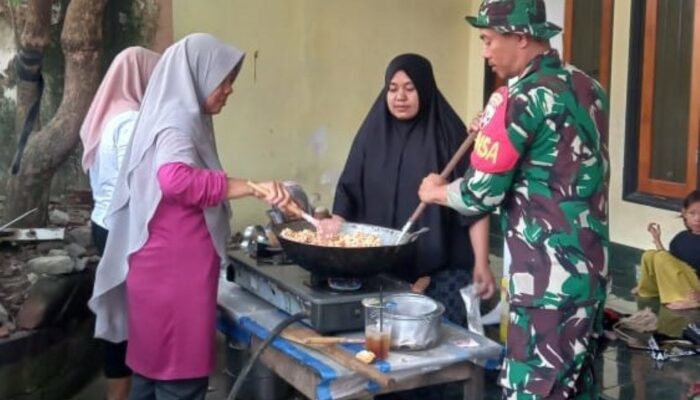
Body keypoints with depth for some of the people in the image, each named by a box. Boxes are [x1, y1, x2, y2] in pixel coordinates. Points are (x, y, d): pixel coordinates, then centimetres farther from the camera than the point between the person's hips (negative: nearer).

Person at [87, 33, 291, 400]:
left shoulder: (177, 120, 17)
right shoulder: (177, 123, -15)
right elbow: (177, 179, -36)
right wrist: (254, 187, -34)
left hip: (167, 273, 10)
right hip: (175, 276, -10)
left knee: (154, 370, 16)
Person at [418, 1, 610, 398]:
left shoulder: (522, 97, -14)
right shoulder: (590, 88, 10)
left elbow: (482, 194, -13)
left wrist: (437, 190, 6)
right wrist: (499, 131, 21)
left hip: (549, 277, -8)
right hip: (592, 268, 9)